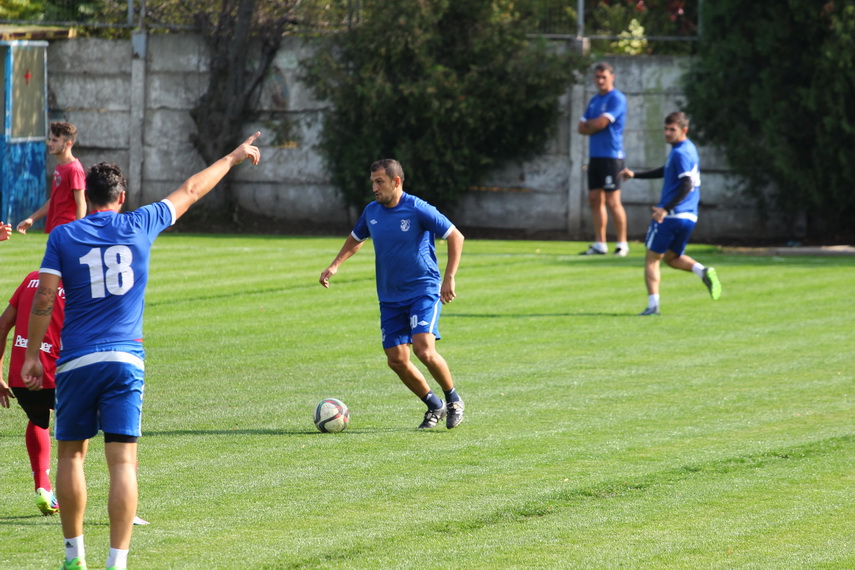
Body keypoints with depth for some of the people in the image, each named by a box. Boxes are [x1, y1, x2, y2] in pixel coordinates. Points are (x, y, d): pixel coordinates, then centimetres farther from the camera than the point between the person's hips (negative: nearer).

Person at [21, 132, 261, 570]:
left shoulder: (63, 236, 2)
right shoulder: (140, 225, 5)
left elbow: (43, 298, -4)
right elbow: (191, 190, 18)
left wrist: (32, 354, 3)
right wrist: (234, 157, 31)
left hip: (75, 361, 0)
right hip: (125, 360, 0)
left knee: (71, 453, 14)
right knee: (123, 460, -4)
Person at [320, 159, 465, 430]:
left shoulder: (418, 209, -14)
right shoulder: (371, 212, 4)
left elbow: (456, 237, -8)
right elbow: (356, 239, 24)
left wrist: (449, 279, -13)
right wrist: (335, 265, 8)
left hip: (424, 292, -6)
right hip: (390, 297, 6)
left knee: (424, 350, -21)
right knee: (396, 360, -1)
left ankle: (453, 400, 3)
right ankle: (434, 406, 19)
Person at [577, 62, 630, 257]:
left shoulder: (617, 99, -8)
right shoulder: (594, 100, 18)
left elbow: (601, 123, -17)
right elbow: (582, 128, 14)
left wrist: (589, 124, 3)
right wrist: (595, 126, -4)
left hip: (611, 156, -8)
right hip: (595, 156, 8)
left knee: (612, 201, -9)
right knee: (595, 200, 7)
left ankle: (622, 244, -5)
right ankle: (600, 244, 12)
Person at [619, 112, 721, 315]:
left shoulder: (681, 153, -15)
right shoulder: (688, 149, 16)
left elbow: (687, 186, -24)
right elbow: (665, 172, 30)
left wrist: (666, 209, -28)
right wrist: (635, 175, 29)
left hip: (672, 215, -9)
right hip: (690, 216, 9)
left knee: (652, 258, 2)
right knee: (672, 257, 21)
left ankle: (653, 305, -3)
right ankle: (703, 271, -5)